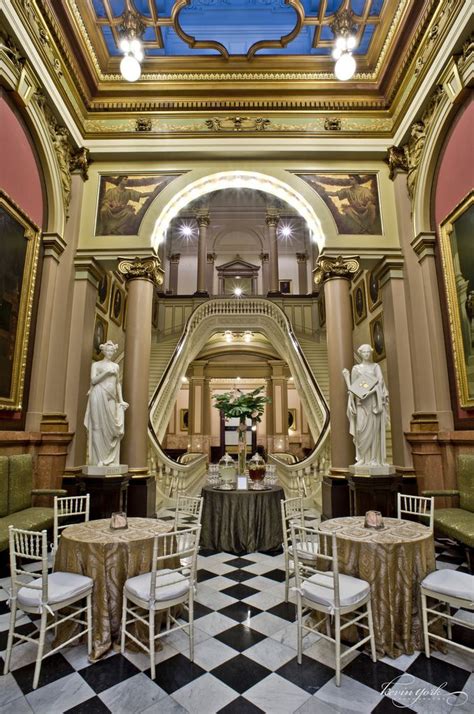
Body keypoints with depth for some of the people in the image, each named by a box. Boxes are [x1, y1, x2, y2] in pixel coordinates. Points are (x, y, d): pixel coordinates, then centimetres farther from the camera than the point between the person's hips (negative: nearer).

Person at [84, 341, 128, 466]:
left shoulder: (116, 366, 20)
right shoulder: (96, 364, 9)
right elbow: (93, 380, -3)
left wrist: (121, 400, 11)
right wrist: (106, 372, -13)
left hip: (111, 399, 4)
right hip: (99, 396, -4)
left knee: (112, 427, -1)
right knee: (99, 426, -6)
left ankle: (111, 459, 3)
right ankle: (99, 459, -2)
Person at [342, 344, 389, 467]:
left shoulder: (376, 366, 11)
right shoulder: (356, 368, 13)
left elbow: (380, 381, -3)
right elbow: (352, 387, 11)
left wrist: (370, 390, -17)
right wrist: (346, 377, -2)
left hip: (374, 402, 0)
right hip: (361, 402, 0)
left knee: (374, 429, -4)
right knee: (362, 429, -8)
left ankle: (374, 459, 0)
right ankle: (362, 458, -2)